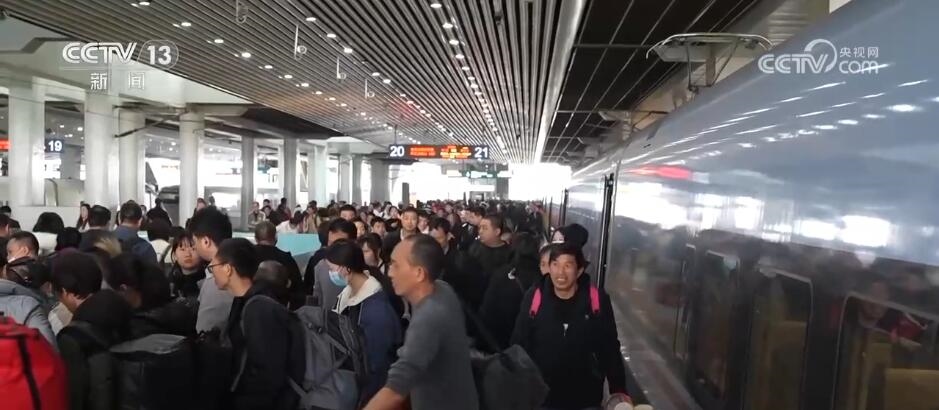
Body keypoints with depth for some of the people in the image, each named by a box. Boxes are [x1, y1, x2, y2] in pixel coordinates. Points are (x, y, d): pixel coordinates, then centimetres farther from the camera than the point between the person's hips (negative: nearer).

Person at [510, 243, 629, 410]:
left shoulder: (597, 300, -11)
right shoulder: (534, 297, -12)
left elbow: (609, 347, -2)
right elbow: (519, 345, -6)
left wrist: (618, 388, -2)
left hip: (585, 396, 0)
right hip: (540, 394, 0)